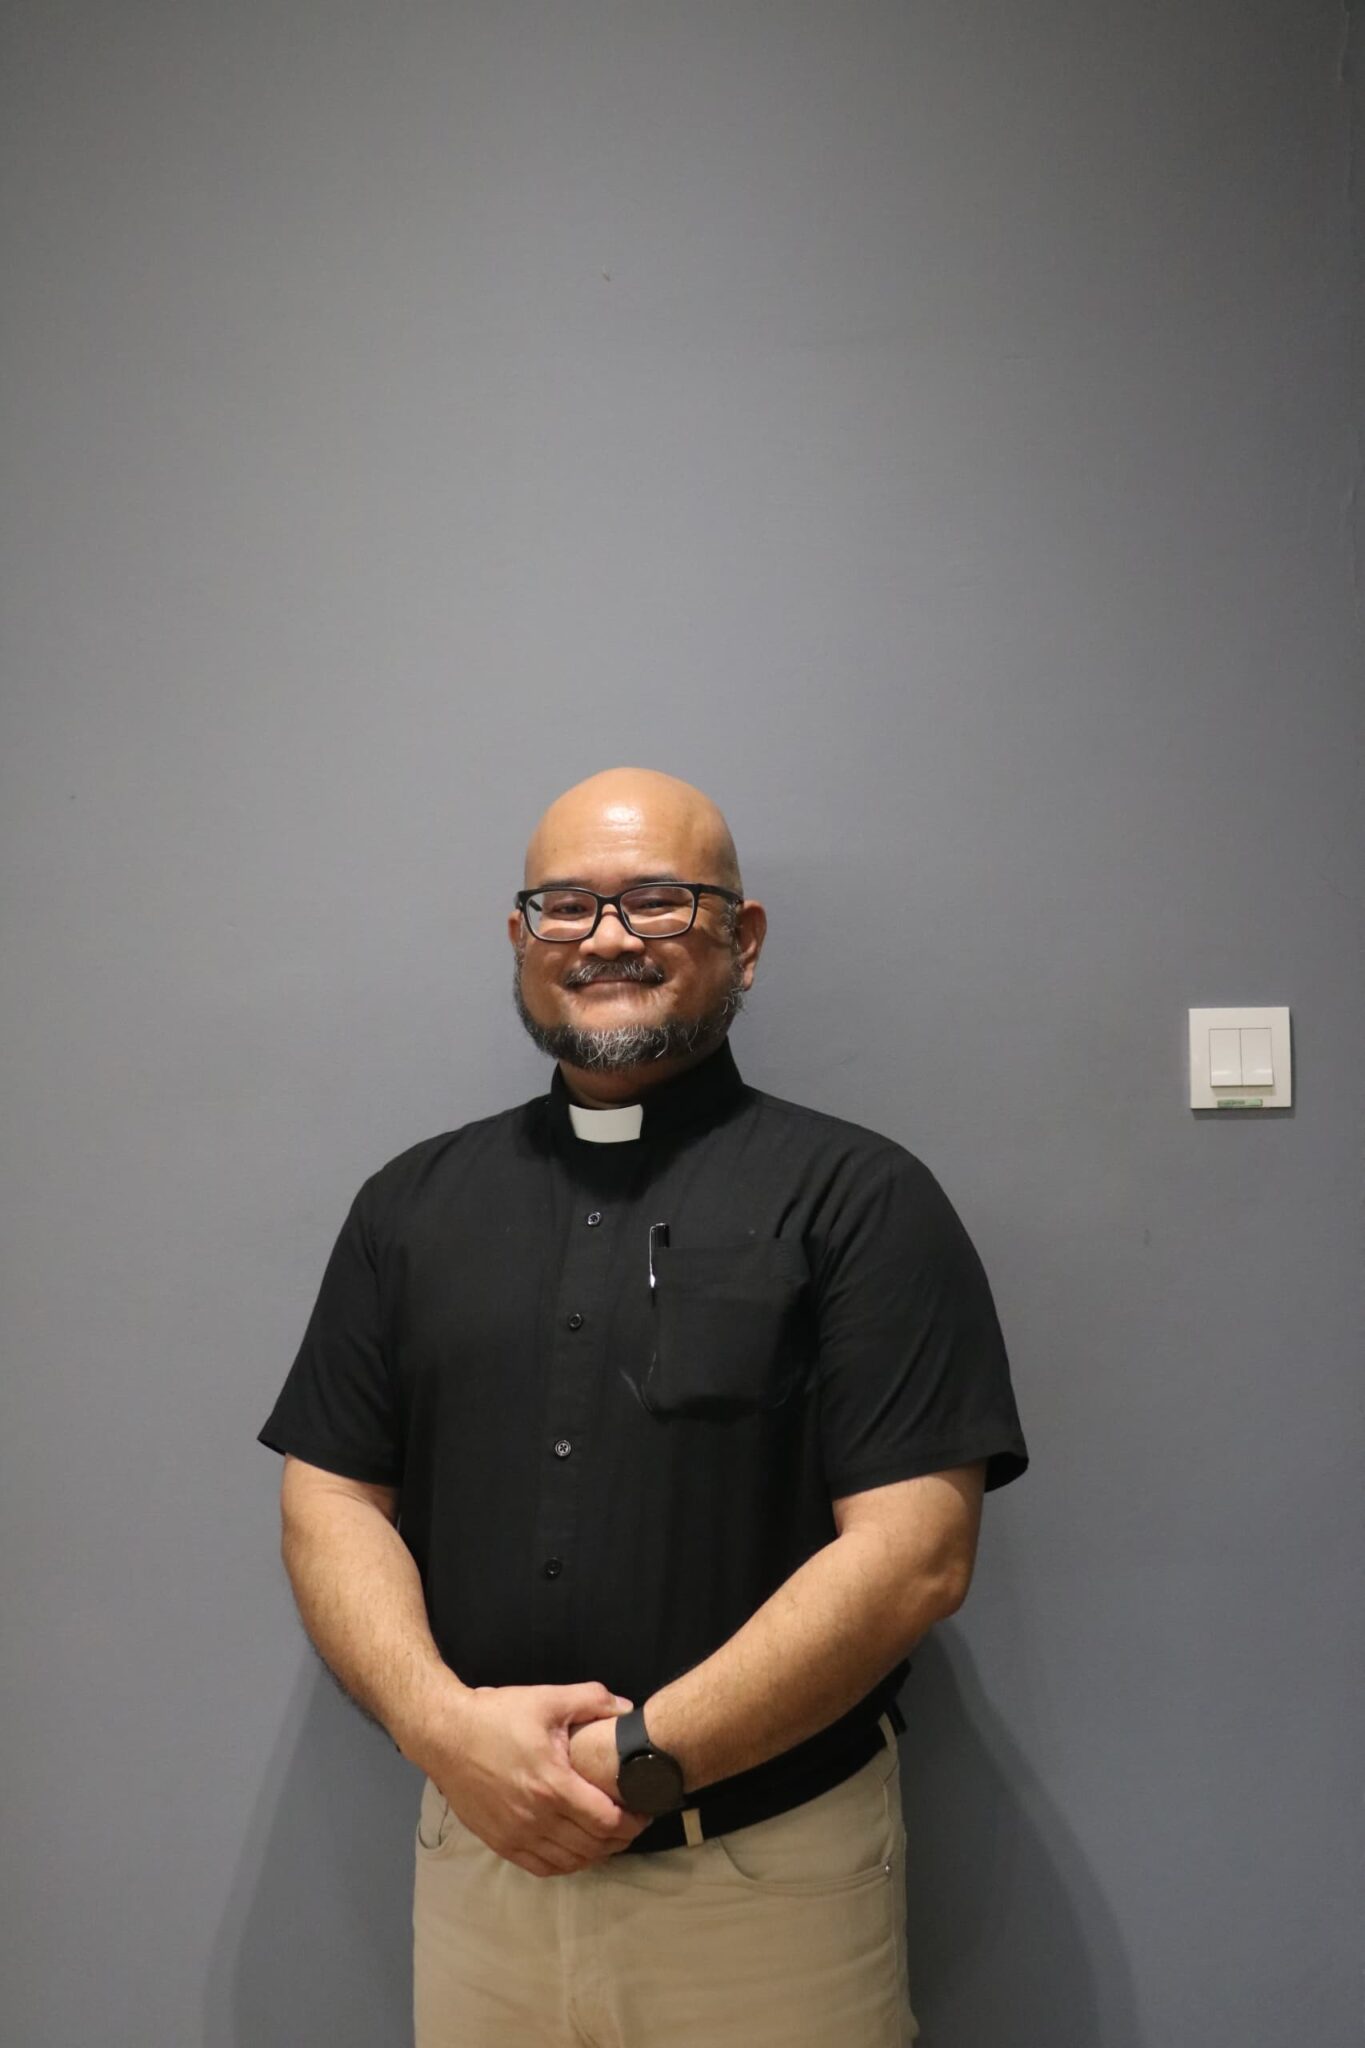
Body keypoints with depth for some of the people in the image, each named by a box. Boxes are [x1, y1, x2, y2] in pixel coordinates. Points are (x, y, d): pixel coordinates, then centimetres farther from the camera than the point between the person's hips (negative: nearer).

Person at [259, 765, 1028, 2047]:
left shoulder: (859, 1199, -6)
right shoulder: (412, 1205, 6)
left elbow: (913, 1555, -13)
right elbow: (331, 1500, 4)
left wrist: (640, 1760, -17)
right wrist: (445, 1724, -12)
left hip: (775, 1884, -3)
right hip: (479, 1857, 3)